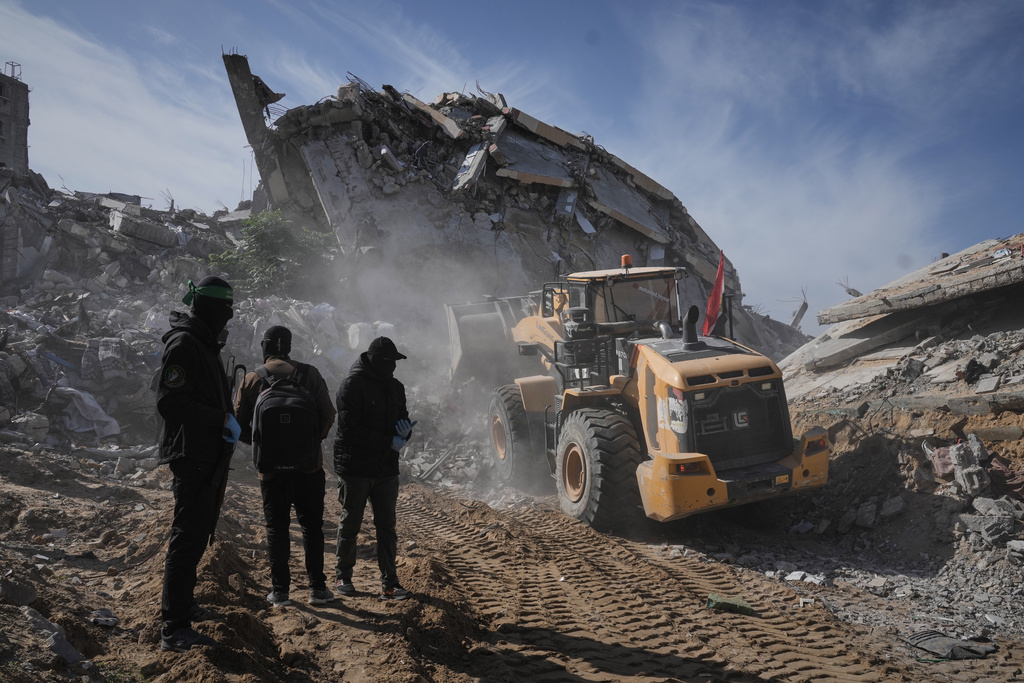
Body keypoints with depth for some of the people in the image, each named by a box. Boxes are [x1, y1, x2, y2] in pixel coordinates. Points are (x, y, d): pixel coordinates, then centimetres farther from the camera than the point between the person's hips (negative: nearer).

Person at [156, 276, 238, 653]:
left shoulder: (204, 343, 16)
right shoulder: (183, 344, -16)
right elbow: (170, 402, -24)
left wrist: (228, 417, 9)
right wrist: (222, 418, -22)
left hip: (209, 458, 10)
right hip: (192, 456, -10)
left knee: (198, 534, 18)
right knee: (189, 537, -8)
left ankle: (182, 605, 32)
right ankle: (174, 629, -3)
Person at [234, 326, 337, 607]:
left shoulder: (252, 380, -1)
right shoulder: (309, 374, -2)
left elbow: (239, 425, 0)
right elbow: (328, 415, -2)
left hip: (272, 467, 0)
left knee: (276, 528, 10)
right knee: (312, 526, 11)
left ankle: (280, 591, 13)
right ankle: (317, 587, 13)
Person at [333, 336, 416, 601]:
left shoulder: (395, 387, 12)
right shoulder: (352, 385, -10)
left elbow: (402, 419, 17)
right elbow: (350, 428, -18)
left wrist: (405, 432, -9)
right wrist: (389, 441, -18)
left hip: (386, 469, 5)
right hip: (355, 467, -5)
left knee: (387, 527, 4)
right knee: (350, 524, 8)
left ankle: (389, 584, 7)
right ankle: (343, 576, 25)